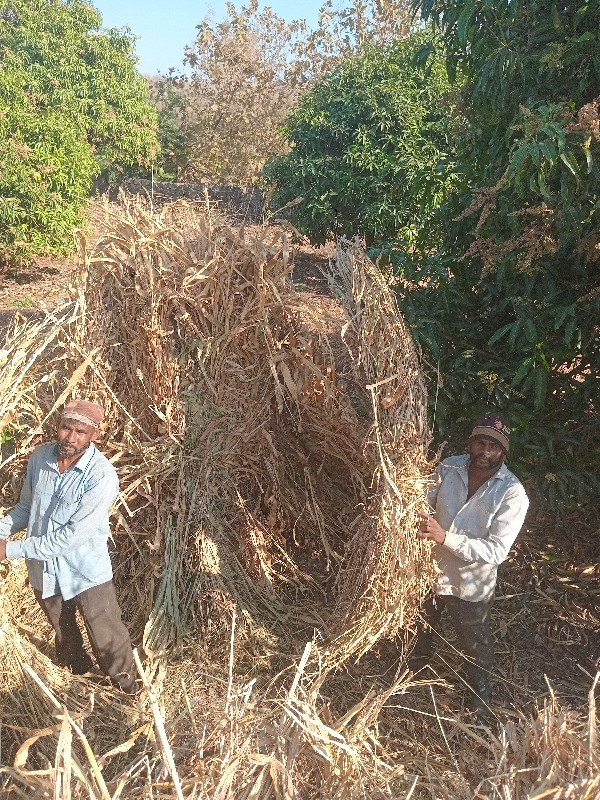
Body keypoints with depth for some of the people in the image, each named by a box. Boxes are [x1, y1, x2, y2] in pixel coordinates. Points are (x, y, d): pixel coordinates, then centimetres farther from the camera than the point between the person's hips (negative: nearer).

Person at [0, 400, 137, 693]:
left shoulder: (102, 477, -28)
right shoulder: (40, 457, -10)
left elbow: (73, 536, -28)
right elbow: (26, 506, 6)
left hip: (87, 573, -5)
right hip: (44, 570, 5)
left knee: (108, 641, 10)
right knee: (64, 633, 29)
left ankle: (129, 692, 35)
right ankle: (76, 668, 57)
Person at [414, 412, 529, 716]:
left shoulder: (512, 494, -26)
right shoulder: (449, 467, -15)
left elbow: (496, 551, -29)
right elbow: (428, 502, -1)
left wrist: (444, 536, -38)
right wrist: (422, 520, -24)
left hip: (470, 585, -3)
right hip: (431, 568, 4)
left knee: (475, 647, 21)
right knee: (420, 627, 30)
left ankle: (479, 700, 51)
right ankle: (414, 666, 62)